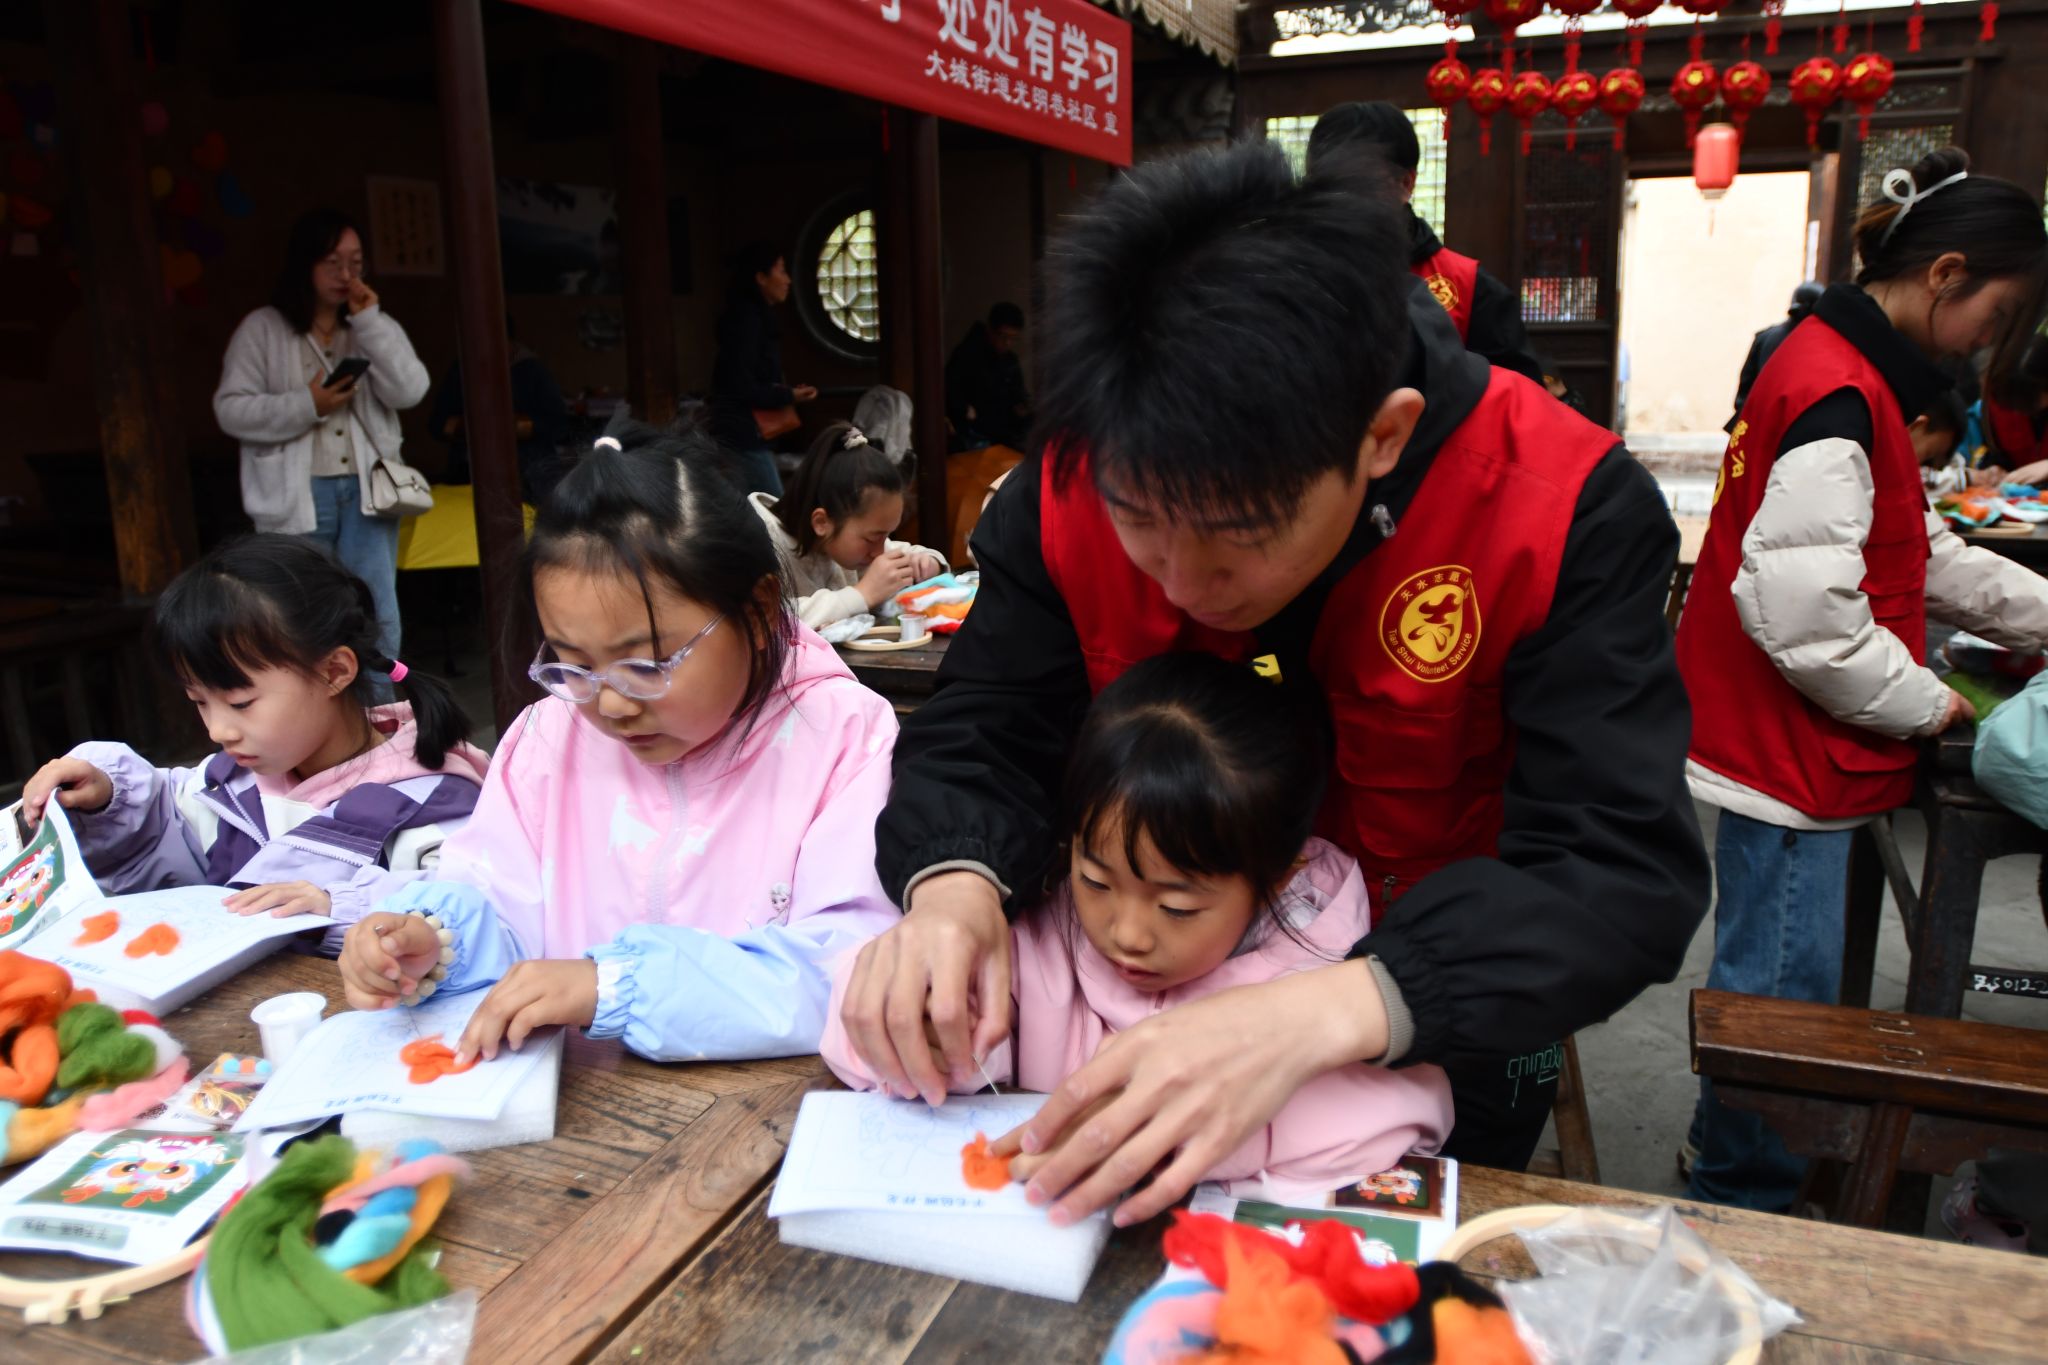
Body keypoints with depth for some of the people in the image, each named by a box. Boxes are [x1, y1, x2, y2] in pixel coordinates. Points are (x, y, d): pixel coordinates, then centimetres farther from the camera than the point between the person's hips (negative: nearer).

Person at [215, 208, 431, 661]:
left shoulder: (376, 327, 12)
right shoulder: (262, 329, 3)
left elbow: (409, 391, -5)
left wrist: (368, 320, -8)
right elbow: (231, 410, -3)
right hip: (297, 495, -2)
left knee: (378, 619, 2)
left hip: (365, 489, 2)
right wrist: (306, 405, -14)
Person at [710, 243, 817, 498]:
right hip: (743, 436, -10)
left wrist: (787, 391, 6)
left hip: (750, 434, 10)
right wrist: (788, 396, -10)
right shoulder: (746, 319, -13)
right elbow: (741, 387, -19)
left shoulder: (758, 318, 15)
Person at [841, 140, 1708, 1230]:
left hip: (1451, 1026, -1)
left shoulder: (1565, 511, -30)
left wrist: (1317, 1015, -50)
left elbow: (1624, 874, -35)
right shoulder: (1075, 481, -21)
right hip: (1175, 996, 2)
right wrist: (953, 884, -37)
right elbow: (983, 732, -14)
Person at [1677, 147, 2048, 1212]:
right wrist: (1922, 704, -12)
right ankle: (1745, 1207, 17)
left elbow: (1915, 555, 23)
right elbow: (1803, 610, -26)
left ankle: (1729, 1156, 38)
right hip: (1788, 750, -11)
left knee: (1769, 973, 21)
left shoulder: (1833, 366, 14)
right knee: (1782, 988, 2)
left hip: (1789, 745, 11)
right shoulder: (1840, 396, -20)